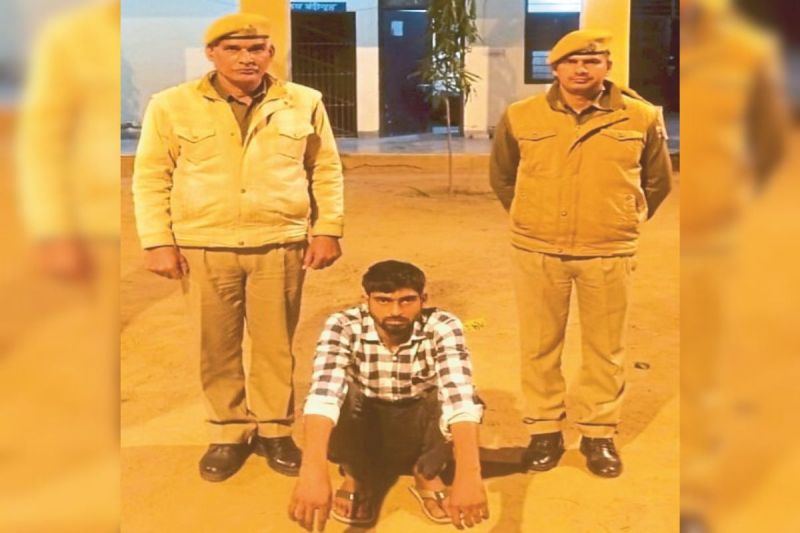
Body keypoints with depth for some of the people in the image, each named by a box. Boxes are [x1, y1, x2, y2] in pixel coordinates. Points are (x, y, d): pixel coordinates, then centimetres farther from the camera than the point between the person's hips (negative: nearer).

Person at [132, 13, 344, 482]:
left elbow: (327, 171, 9)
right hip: (203, 247, 0)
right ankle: (229, 434, 24)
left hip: (280, 245, 1)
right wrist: (158, 241, -4)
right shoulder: (172, 105, 1)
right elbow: (151, 178, 2)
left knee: (276, 346, 8)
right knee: (216, 348, 8)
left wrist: (328, 229, 3)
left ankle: (275, 431, 25)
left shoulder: (304, 103, 4)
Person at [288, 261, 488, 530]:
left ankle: (427, 474, -1)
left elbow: (461, 395, -39)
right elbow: (323, 392, -42)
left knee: (451, 399, -31)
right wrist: (313, 470, -58)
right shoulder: (343, 326, -26)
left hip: (418, 434, 0)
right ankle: (357, 476, -2)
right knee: (338, 397, -32)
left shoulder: (442, 327, -25)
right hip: (361, 431, 0)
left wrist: (468, 474, -54)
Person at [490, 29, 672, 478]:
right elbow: (502, 177, 15)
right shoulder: (521, 116, -1)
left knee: (606, 346, 8)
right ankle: (545, 430, 22)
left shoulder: (641, 117, -2)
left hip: (610, 252, 0)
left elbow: (657, 181, 13)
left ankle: (600, 433, 23)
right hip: (538, 250, 1)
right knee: (540, 344, 7)